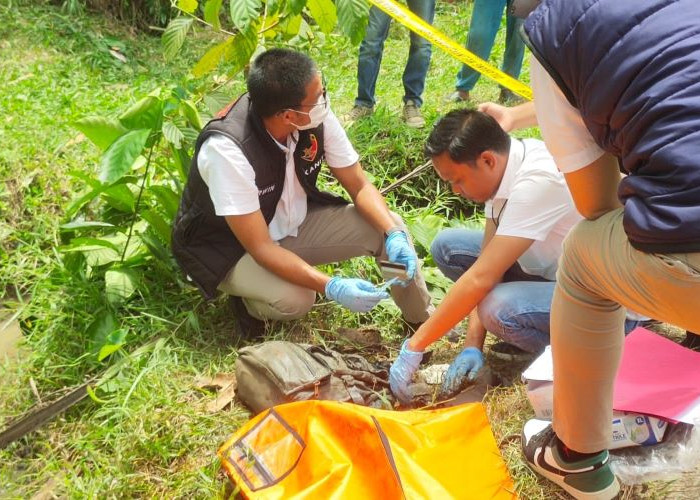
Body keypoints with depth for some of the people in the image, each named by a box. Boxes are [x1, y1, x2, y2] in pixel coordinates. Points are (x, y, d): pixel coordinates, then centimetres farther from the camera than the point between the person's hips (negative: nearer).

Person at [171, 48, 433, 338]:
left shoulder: (317, 116, -19)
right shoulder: (227, 150, -35)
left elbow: (359, 187, -8)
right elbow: (260, 247, -33)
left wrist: (394, 234, -25)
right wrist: (331, 287, -41)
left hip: (293, 223, 6)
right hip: (228, 247, -5)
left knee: (388, 227, -11)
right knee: (294, 300, -34)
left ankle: (424, 322, 11)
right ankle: (247, 299, 2)